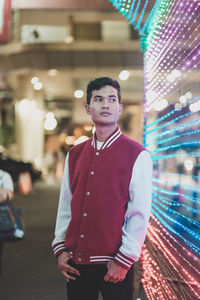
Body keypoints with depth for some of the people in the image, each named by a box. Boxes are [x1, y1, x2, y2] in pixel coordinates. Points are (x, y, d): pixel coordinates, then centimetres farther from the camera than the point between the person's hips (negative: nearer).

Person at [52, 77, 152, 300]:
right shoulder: (74, 155, 10)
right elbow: (65, 206, 10)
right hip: (75, 262, 4)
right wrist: (60, 248, 2)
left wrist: (124, 260, -12)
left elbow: (140, 214, -9)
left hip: (114, 264, -4)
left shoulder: (137, 155, -5)